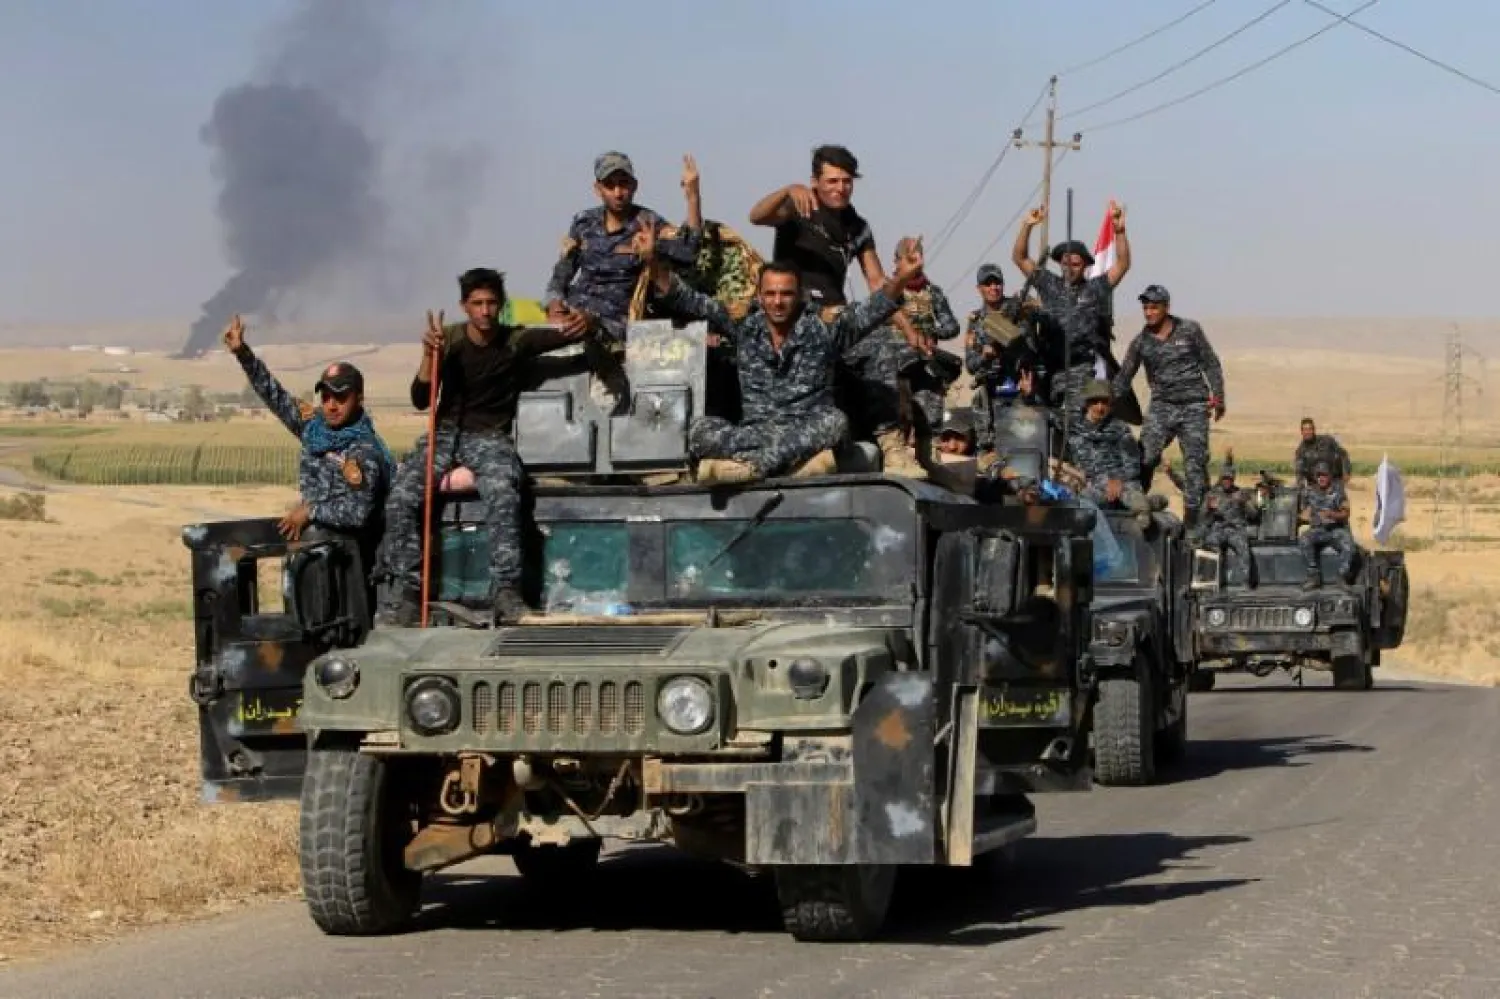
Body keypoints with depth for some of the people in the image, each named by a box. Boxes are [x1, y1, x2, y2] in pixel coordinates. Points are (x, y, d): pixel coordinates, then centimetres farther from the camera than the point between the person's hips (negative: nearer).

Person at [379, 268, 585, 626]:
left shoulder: (516, 342, 1)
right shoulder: (449, 339, 2)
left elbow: (568, 334, -8)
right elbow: (420, 399, -2)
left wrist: (580, 327, -33)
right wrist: (429, 355, -19)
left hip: (490, 438, -1)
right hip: (446, 432, 2)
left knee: (503, 496, -34)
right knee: (401, 497, -24)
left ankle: (506, 591, -33)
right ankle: (407, 591, -19)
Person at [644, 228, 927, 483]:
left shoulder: (821, 332, 6)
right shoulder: (744, 329, 12)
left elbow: (868, 313, -7)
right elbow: (691, 303, 8)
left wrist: (900, 280, -26)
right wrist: (655, 263, -5)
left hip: (807, 429, -1)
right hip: (754, 429, 1)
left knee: (835, 422, -34)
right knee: (701, 430, -26)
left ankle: (748, 466, -40)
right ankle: (797, 460, -39)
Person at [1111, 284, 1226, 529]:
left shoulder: (1189, 330, 1)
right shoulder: (1141, 342, 5)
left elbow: (1211, 363, 6)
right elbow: (1123, 378, 6)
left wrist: (1218, 396, -1)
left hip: (1193, 407, -1)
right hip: (1161, 407, 1)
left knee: (1195, 463, -4)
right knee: (1145, 458, -16)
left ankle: (1192, 518, 1)